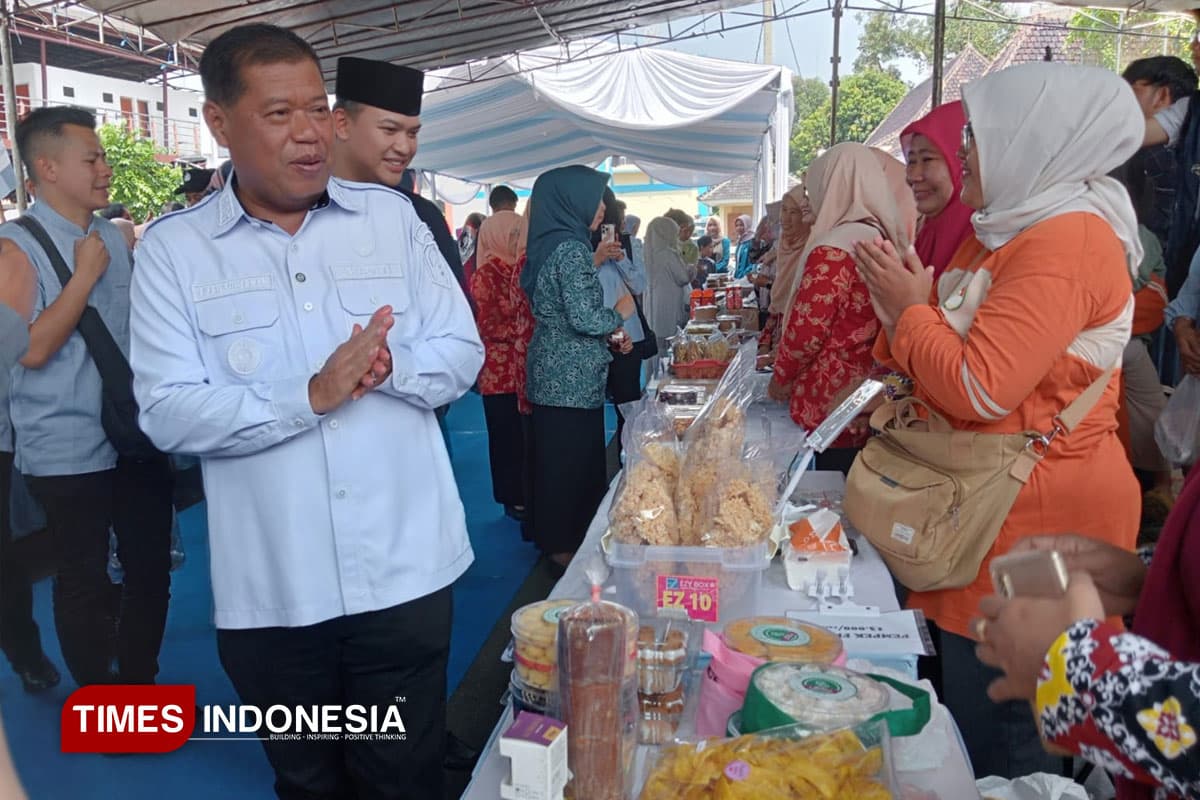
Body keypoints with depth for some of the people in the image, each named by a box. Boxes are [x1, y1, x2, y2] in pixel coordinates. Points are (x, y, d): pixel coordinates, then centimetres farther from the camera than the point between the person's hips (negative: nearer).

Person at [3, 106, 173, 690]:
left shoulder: (115, 237, 8)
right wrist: (85, 273, -17)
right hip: (70, 451, -6)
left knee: (151, 567, 15)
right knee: (84, 582, 9)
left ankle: (139, 683, 35)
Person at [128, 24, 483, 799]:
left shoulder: (391, 215, 3)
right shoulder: (173, 248, -3)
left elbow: (462, 353, 1)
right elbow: (170, 413, -11)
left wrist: (390, 367, -19)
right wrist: (310, 396, -23)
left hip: (407, 572, 1)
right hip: (271, 591, 0)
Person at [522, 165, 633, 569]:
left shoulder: (550, 243, 10)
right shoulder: (571, 247, -18)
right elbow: (584, 318, -24)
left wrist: (592, 263, 19)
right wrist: (620, 313, -6)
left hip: (553, 371, 9)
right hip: (572, 377, -9)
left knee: (556, 458, 17)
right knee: (575, 461, 2)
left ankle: (557, 539, 29)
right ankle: (568, 547, 14)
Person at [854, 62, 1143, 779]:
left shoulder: (1068, 241, -17)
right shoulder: (1006, 231, 14)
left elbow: (978, 390, -24)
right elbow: (945, 357, 17)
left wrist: (909, 307, -11)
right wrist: (906, 298, 0)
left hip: (1031, 516, -9)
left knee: (1000, 739, 2)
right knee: (962, 706, 17)